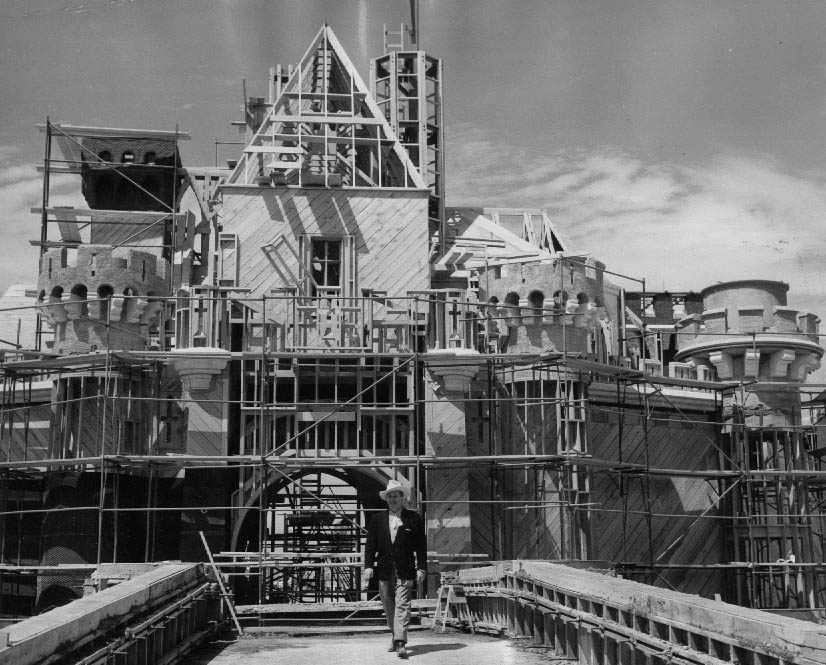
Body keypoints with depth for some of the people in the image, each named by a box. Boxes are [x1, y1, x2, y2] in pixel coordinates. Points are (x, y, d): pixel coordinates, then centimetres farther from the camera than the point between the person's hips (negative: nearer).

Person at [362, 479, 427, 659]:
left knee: (402, 605, -11)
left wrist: (421, 568, -4)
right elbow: (370, 545, 8)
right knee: (388, 608, 11)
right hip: (384, 570, 3)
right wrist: (368, 566, -3)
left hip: (404, 571, -3)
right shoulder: (377, 519, 9)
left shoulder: (413, 518, 3)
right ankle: (395, 636, 29)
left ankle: (401, 643, -15)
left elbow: (421, 546, 3)